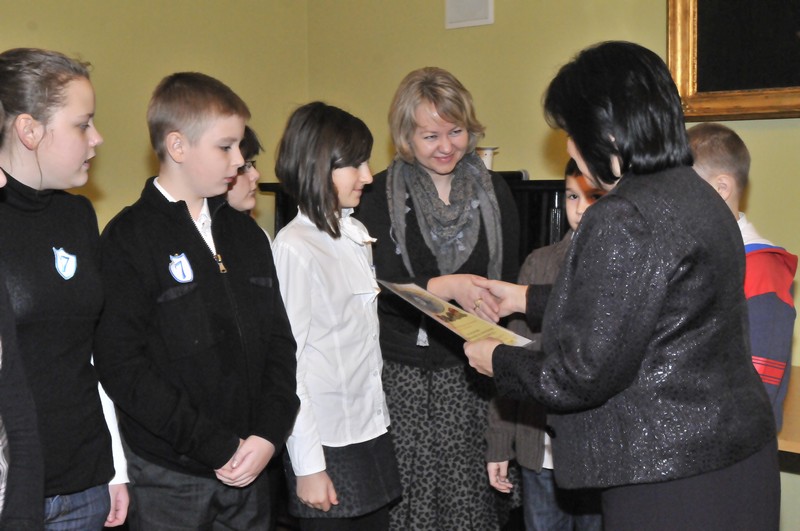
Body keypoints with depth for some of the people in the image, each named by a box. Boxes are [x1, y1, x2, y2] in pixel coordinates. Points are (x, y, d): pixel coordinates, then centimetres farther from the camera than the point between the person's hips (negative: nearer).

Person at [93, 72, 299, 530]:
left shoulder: (245, 232, 9)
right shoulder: (129, 239, -9)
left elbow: (279, 340, 9)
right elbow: (123, 366, -16)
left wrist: (269, 434, -5)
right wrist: (217, 447, -16)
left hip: (251, 466, 5)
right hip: (169, 476, -5)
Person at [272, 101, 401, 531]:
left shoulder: (357, 234, 8)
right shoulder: (294, 249, -14)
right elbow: (286, 362, -14)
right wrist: (307, 466, -14)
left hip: (371, 431, 7)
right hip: (327, 446, -7)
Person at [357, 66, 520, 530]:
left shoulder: (493, 191, 8)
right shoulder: (381, 196, 1)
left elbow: (510, 282, 9)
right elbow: (382, 287, -8)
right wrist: (446, 287, -24)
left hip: (472, 367, 2)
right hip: (403, 366, -1)